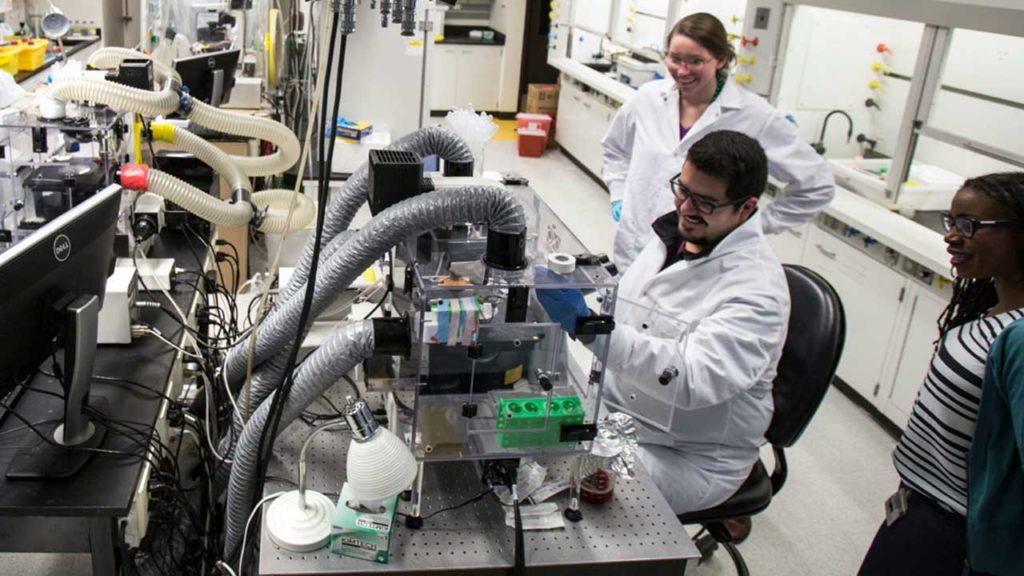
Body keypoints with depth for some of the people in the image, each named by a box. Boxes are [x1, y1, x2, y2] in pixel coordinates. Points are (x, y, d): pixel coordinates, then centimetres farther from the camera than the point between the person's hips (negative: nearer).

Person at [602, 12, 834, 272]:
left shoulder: (755, 117, -11)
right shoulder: (648, 98, 1)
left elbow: (816, 185, -4)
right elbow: (615, 148, 22)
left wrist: (758, 224, -4)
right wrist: (619, 195, 10)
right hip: (634, 253, 4)